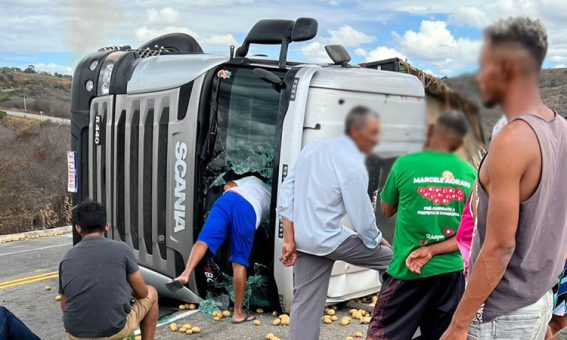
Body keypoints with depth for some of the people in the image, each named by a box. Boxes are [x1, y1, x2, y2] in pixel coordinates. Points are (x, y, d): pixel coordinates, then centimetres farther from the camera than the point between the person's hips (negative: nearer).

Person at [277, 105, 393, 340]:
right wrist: (378, 241, 9)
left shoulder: (313, 148, 7)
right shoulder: (353, 166, -16)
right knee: (392, 259, 9)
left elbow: (288, 191, 5)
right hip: (328, 240, -7)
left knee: (306, 303, 14)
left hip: (303, 239, 7)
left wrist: (289, 239, 5)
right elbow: (362, 219, -13)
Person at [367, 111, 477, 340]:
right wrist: (432, 251, -8)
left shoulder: (405, 164, -9)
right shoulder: (471, 175, 0)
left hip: (407, 271, -3)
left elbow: (387, 210, 7)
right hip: (451, 271, 4)